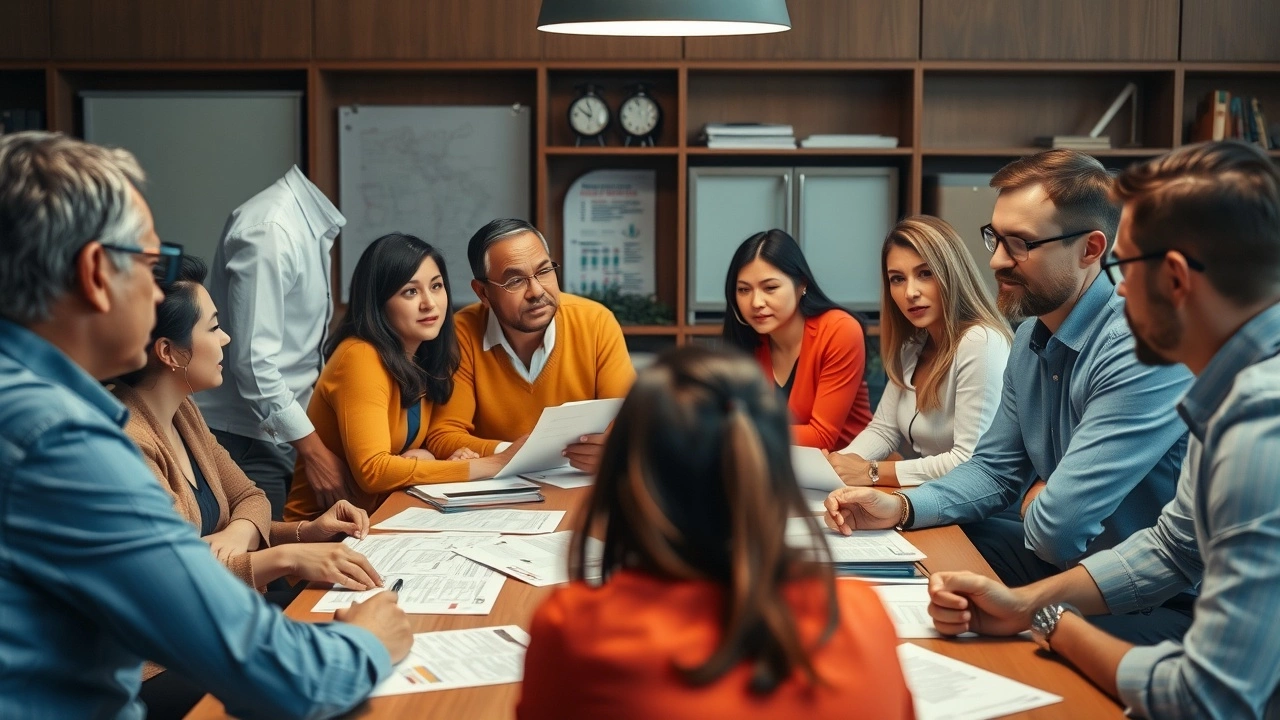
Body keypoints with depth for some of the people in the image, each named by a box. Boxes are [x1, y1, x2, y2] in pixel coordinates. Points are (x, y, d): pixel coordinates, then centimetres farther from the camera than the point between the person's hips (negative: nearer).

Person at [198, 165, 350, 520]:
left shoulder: (314, 221, 7)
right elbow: (252, 360, -21)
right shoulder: (271, 228, -20)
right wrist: (312, 448, -18)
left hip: (277, 436, 9)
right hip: (244, 439, -9)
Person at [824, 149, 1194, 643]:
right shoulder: (1031, 337, 4)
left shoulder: (1143, 354, -27)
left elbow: (1055, 529, -29)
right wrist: (901, 507, -6)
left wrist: (1031, 497, -4)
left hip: (1160, 603, -8)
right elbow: (993, 467, 13)